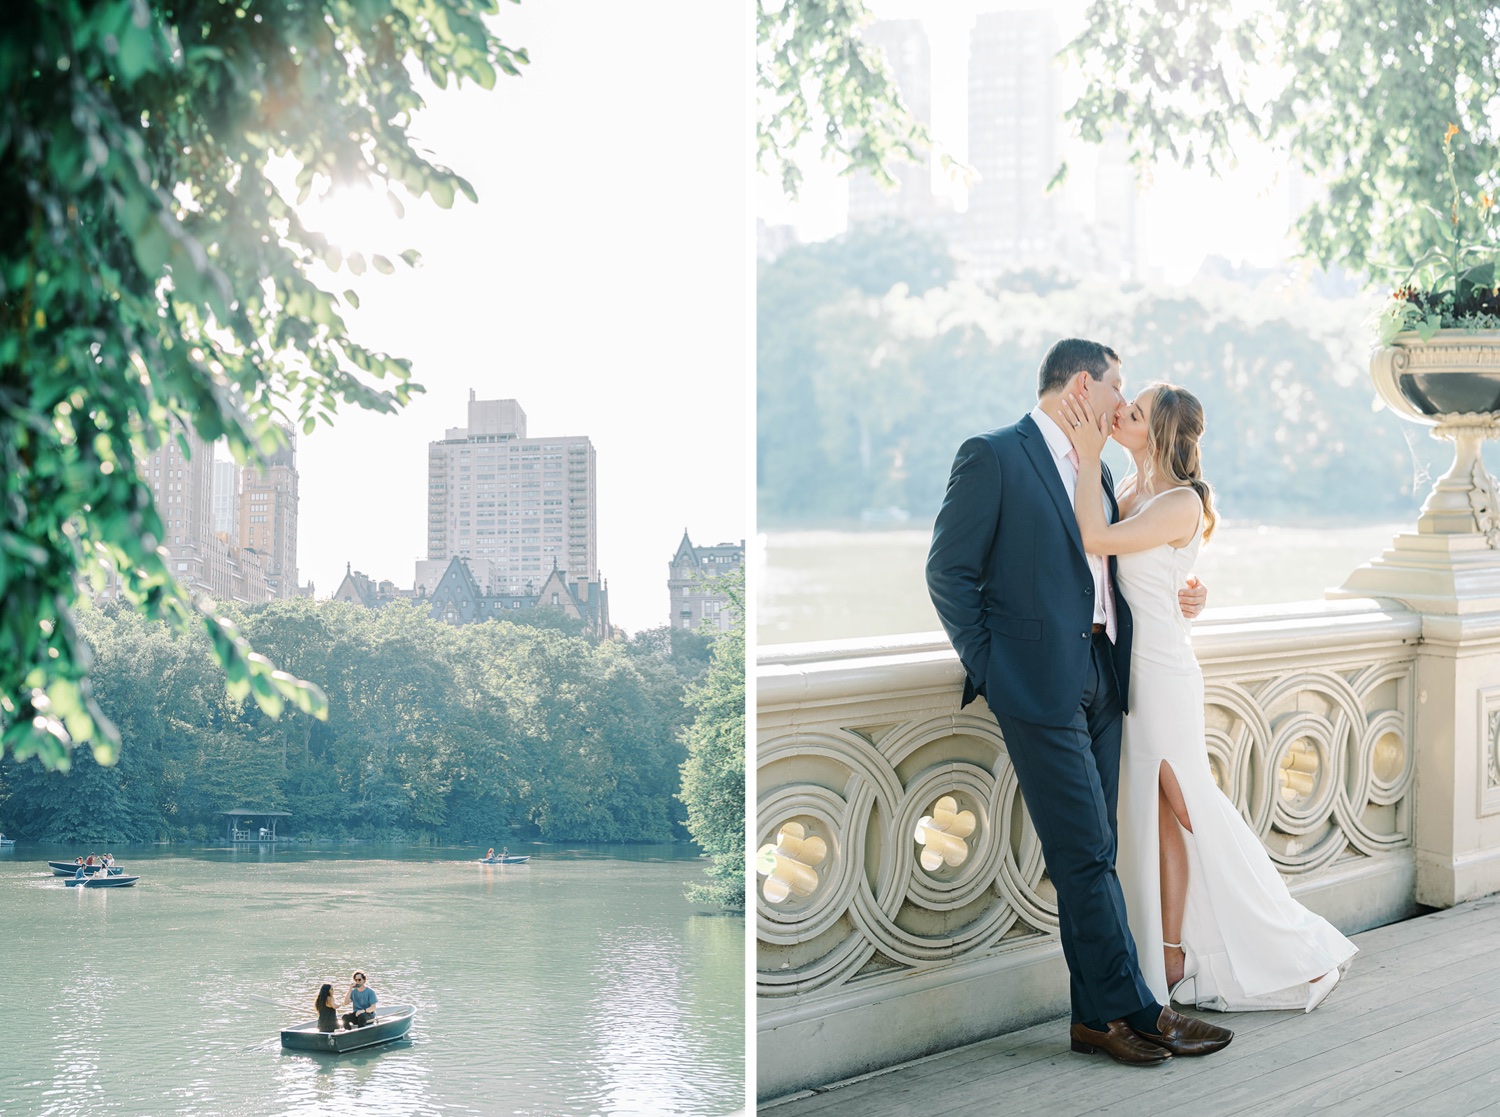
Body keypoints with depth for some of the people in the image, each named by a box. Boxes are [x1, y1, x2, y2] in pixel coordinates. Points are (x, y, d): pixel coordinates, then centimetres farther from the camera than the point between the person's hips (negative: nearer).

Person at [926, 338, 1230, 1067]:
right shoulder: (992, 458, -5)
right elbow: (949, 572, -6)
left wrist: (1173, 600, 8)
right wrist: (990, 668, -8)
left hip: (1100, 679, 8)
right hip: (1041, 684, -7)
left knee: (1093, 857, 8)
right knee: (1086, 856, -6)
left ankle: (1098, 1016, 12)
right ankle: (1135, 1010, 0)